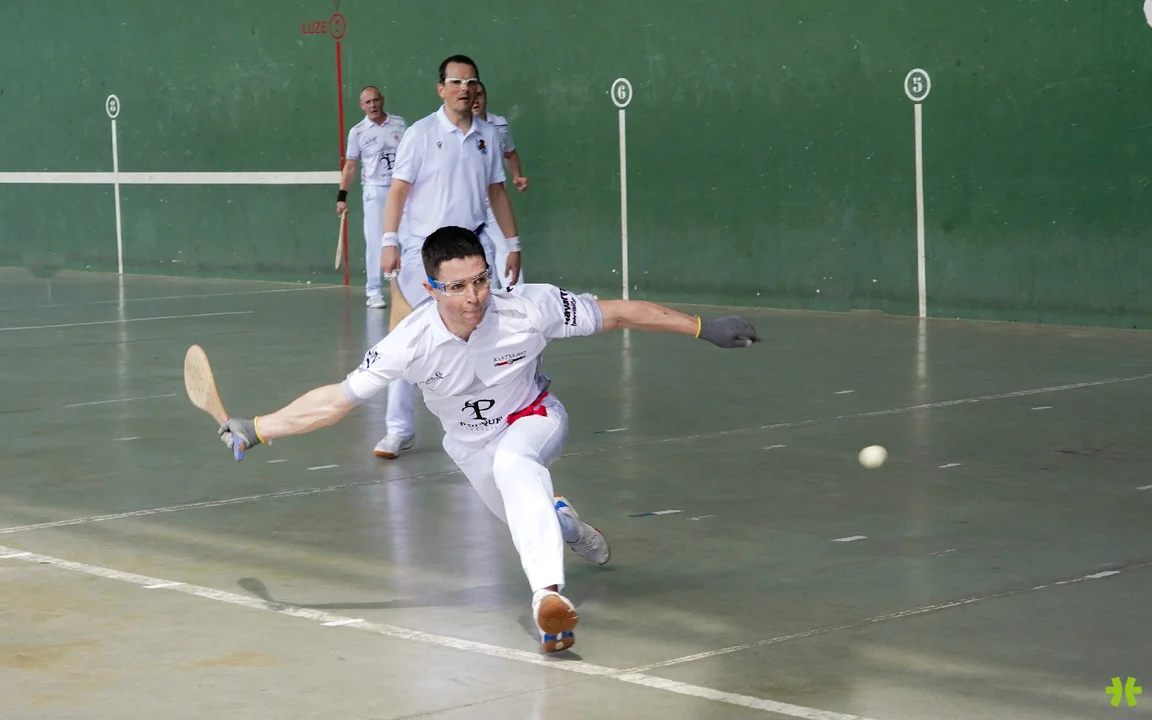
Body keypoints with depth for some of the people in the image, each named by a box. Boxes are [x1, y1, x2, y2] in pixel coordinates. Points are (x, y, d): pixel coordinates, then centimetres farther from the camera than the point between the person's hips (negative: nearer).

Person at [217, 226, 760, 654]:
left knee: (512, 462, -36)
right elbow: (337, 399, -20)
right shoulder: (412, 342, -29)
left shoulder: (530, 309, -32)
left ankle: (548, 594, -42)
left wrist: (704, 329, -17)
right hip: (471, 444, 3)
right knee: (533, 522, 12)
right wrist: (256, 429, -26)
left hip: (534, 420, -3)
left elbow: (620, 314, -21)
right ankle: (564, 523, 50)